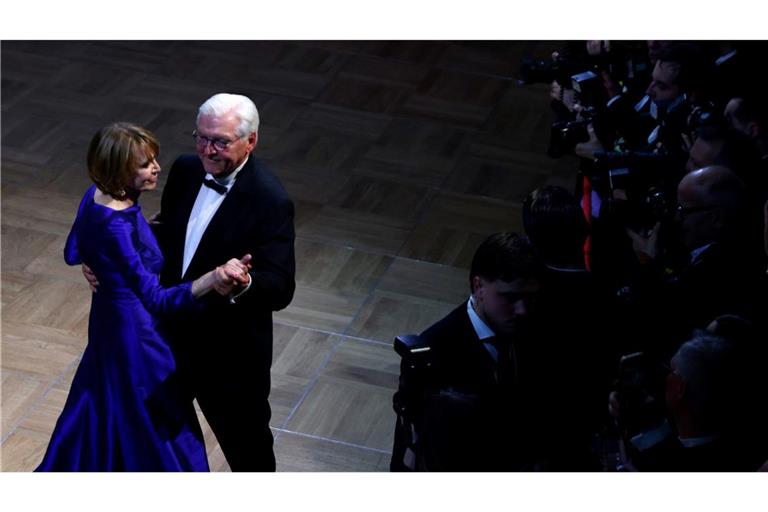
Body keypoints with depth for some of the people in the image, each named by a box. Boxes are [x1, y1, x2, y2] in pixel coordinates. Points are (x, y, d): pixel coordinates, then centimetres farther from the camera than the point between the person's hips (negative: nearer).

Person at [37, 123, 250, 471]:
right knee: (155, 429, 11)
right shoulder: (118, 226, -34)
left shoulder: (95, 197, -7)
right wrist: (212, 279, -54)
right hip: (135, 331, -10)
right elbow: (156, 299, -38)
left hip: (108, 318, 10)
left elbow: (73, 254, 11)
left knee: (106, 408, 31)